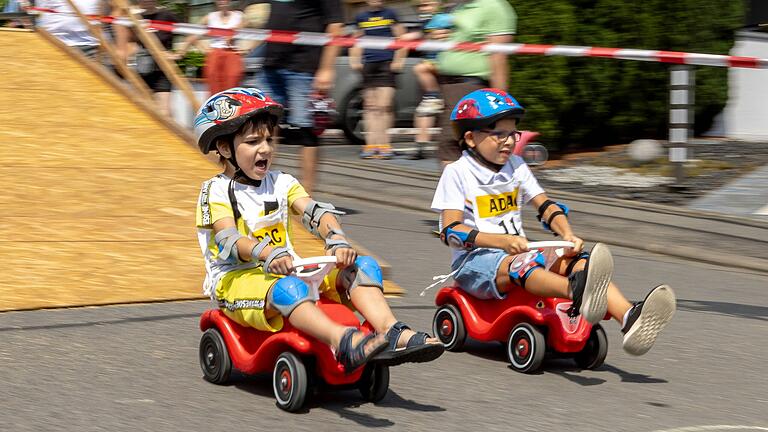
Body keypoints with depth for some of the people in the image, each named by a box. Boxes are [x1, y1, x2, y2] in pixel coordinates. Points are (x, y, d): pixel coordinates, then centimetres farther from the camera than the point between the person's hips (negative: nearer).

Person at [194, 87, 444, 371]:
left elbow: (316, 213, -3)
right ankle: (343, 341, -62)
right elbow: (229, 240, -18)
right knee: (286, 288, -40)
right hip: (236, 278, -6)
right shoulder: (216, 191, -2)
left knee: (363, 267, -11)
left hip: (287, 272, 6)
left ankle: (391, 332, -35)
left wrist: (337, 240, -25)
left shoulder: (281, 183, 14)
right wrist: (268, 253, -38)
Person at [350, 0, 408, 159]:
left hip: (387, 63, -3)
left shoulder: (390, 14, 6)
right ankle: (371, 144, 2)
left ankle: (383, 145, -9)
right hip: (368, 64, 3)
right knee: (370, 106, 2)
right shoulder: (361, 17, 14)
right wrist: (355, 61, 10)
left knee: (384, 106, -11)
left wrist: (398, 61, -2)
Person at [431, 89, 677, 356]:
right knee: (517, 265, -39)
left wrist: (567, 234, -9)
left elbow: (547, 206, 12)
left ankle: (629, 319, -44)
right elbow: (451, 231, -14)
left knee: (577, 263, -19)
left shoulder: (515, 167, 15)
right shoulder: (457, 173, -4)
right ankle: (578, 293, -74)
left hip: (517, 252, 6)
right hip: (474, 260, -6)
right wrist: (502, 241, -26)